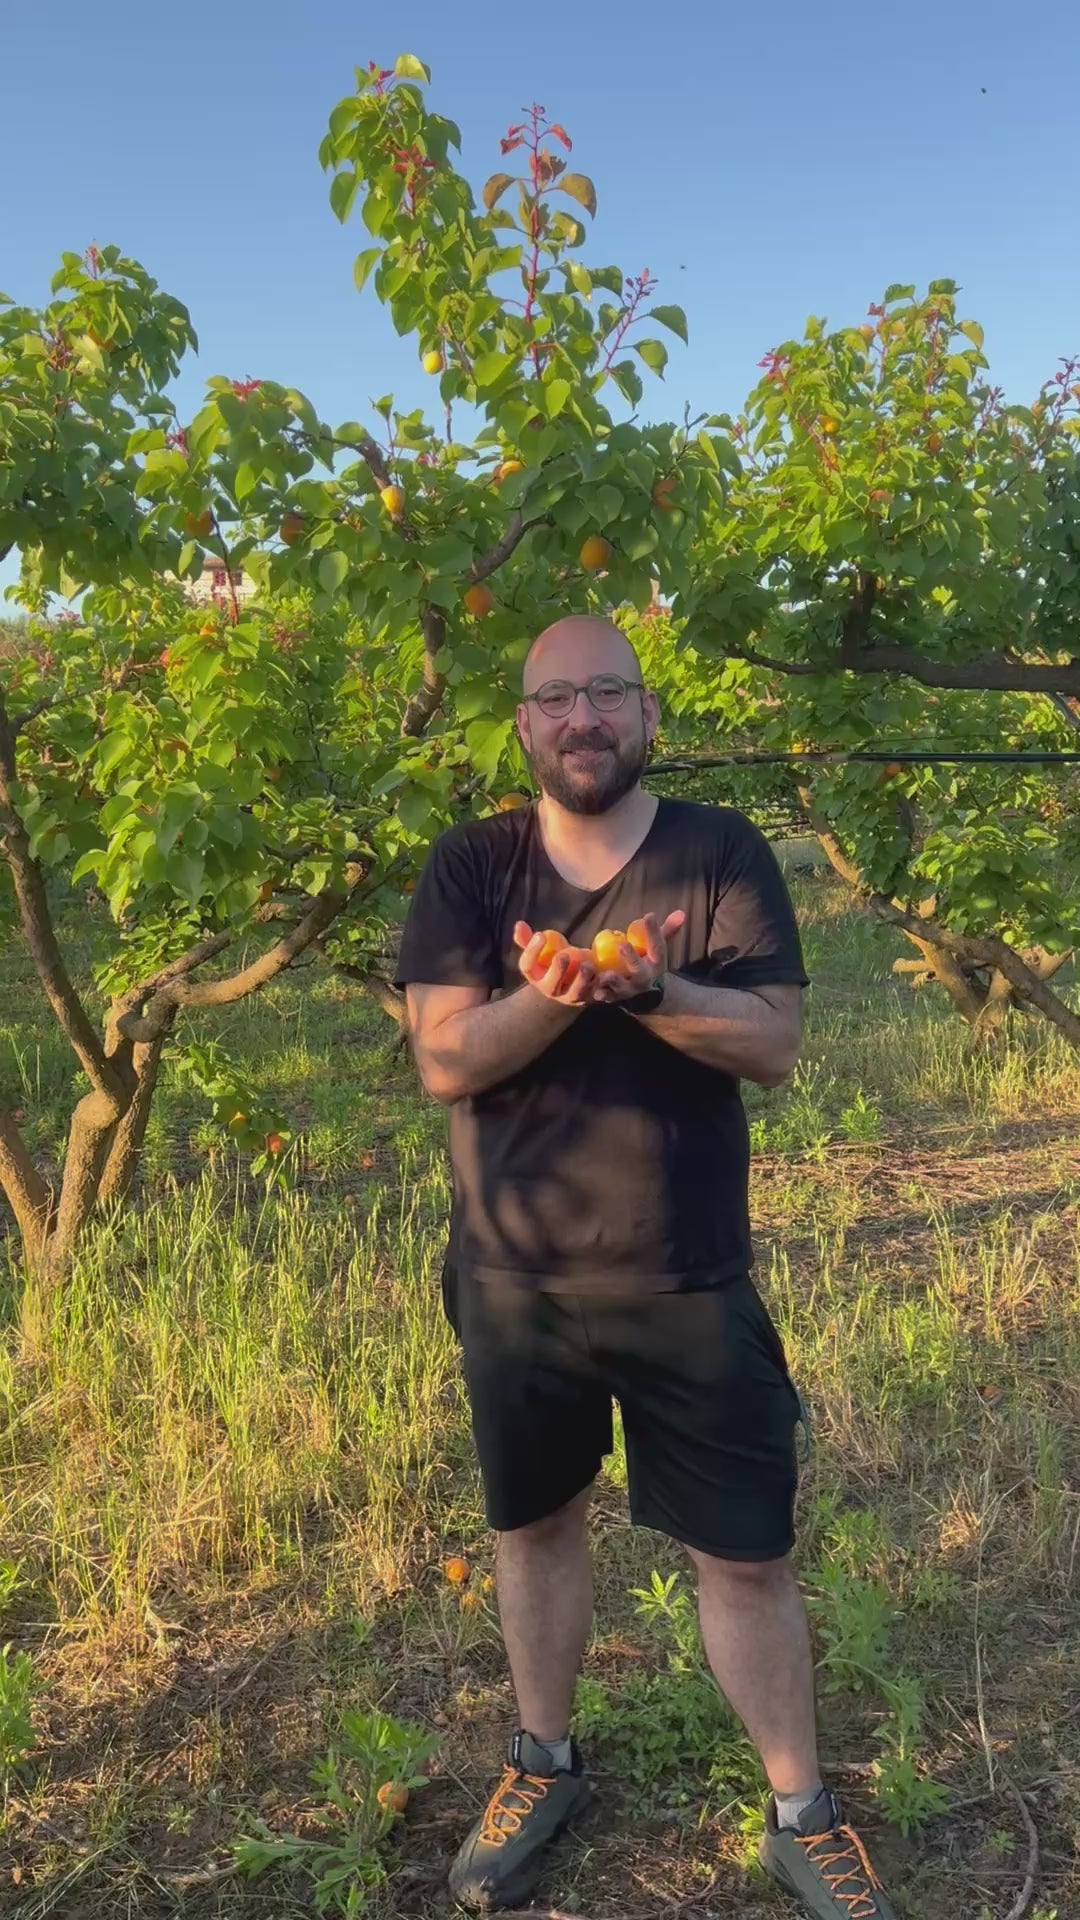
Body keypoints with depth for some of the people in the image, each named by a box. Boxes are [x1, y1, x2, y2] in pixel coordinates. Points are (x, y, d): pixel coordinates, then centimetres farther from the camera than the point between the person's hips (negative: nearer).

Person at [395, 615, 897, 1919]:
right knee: (534, 1523, 19)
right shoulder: (470, 867, -2)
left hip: (690, 1286, -1)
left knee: (747, 1554, 8)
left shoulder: (723, 854, -4)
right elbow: (444, 1062, -11)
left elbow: (775, 1043, -12)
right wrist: (553, 991, -29)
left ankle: (799, 1815, 31)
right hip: (513, 1282, 2)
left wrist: (642, 987, -29)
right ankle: (543, 1766, 43)